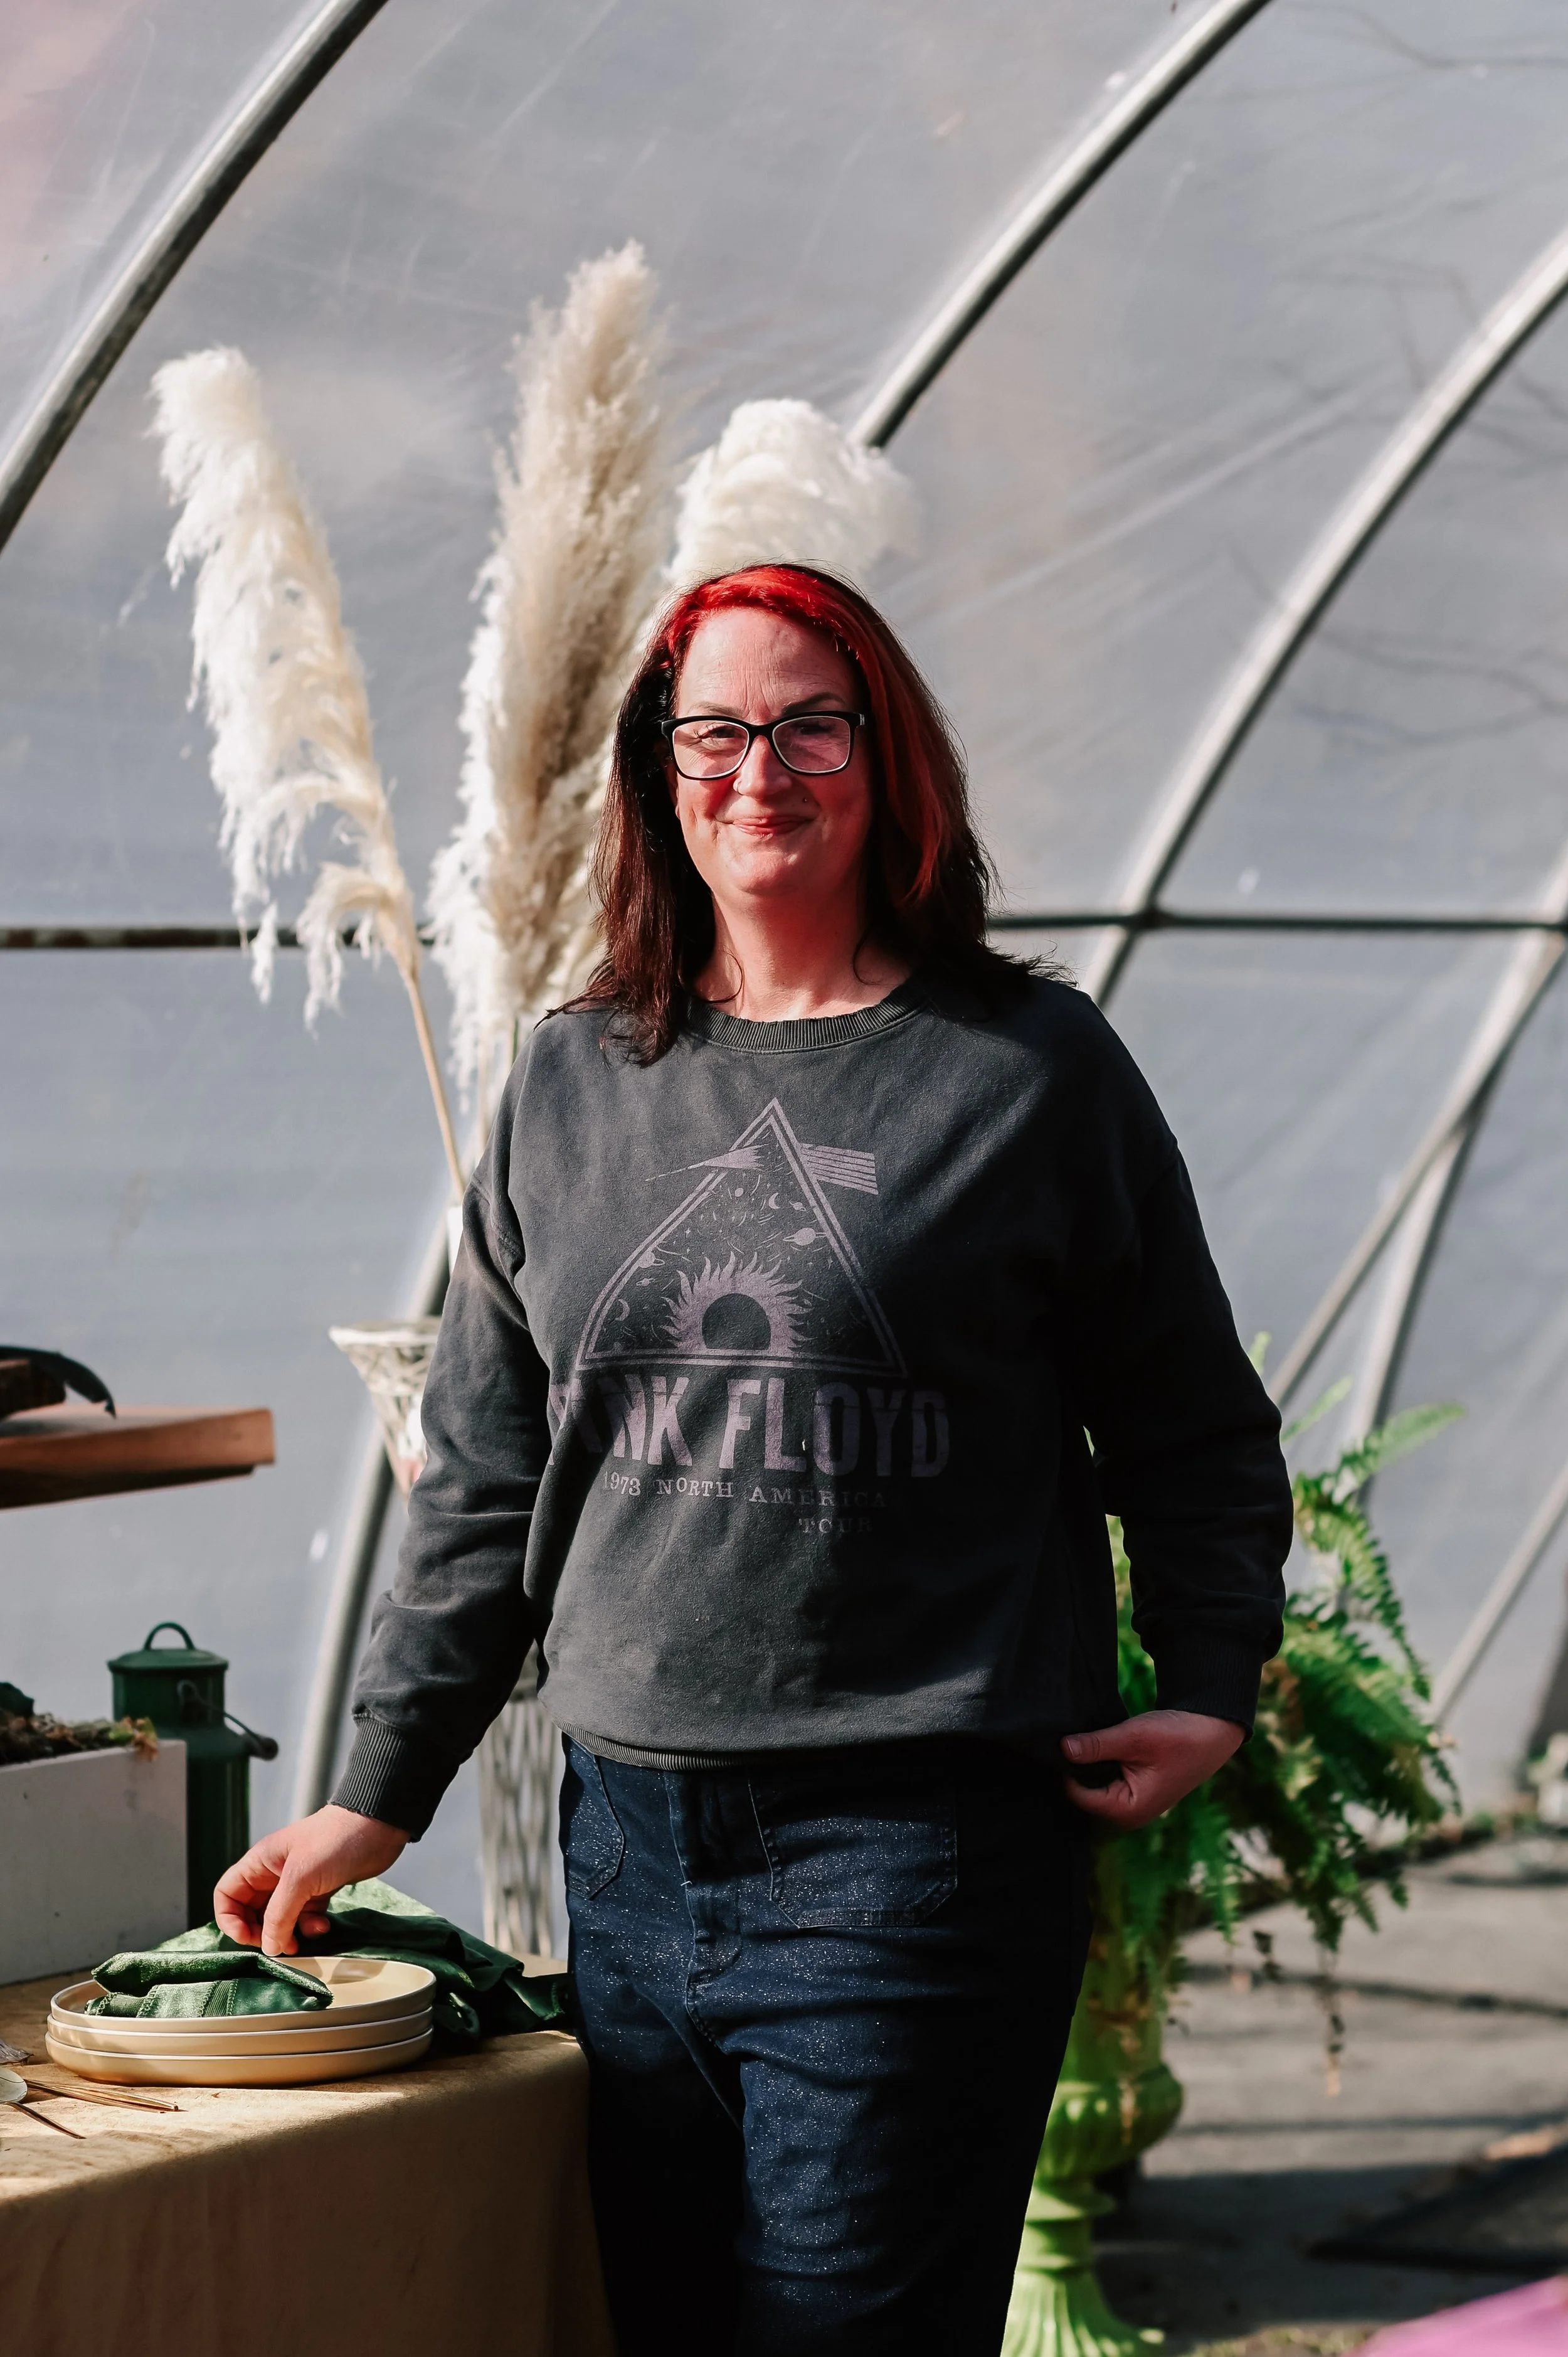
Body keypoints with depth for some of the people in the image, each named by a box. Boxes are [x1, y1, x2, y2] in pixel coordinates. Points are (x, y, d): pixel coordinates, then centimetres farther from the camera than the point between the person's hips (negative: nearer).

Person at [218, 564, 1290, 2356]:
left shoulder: (1028, 1067, 1)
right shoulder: (571, 1084, 12)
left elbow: (1198, 1436, 7)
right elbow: (481, 1484, 16)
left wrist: (1209, 1690, -6)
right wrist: (379, 1793, 15)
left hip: (921, 1851, -4)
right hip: (631, 1838, 4)